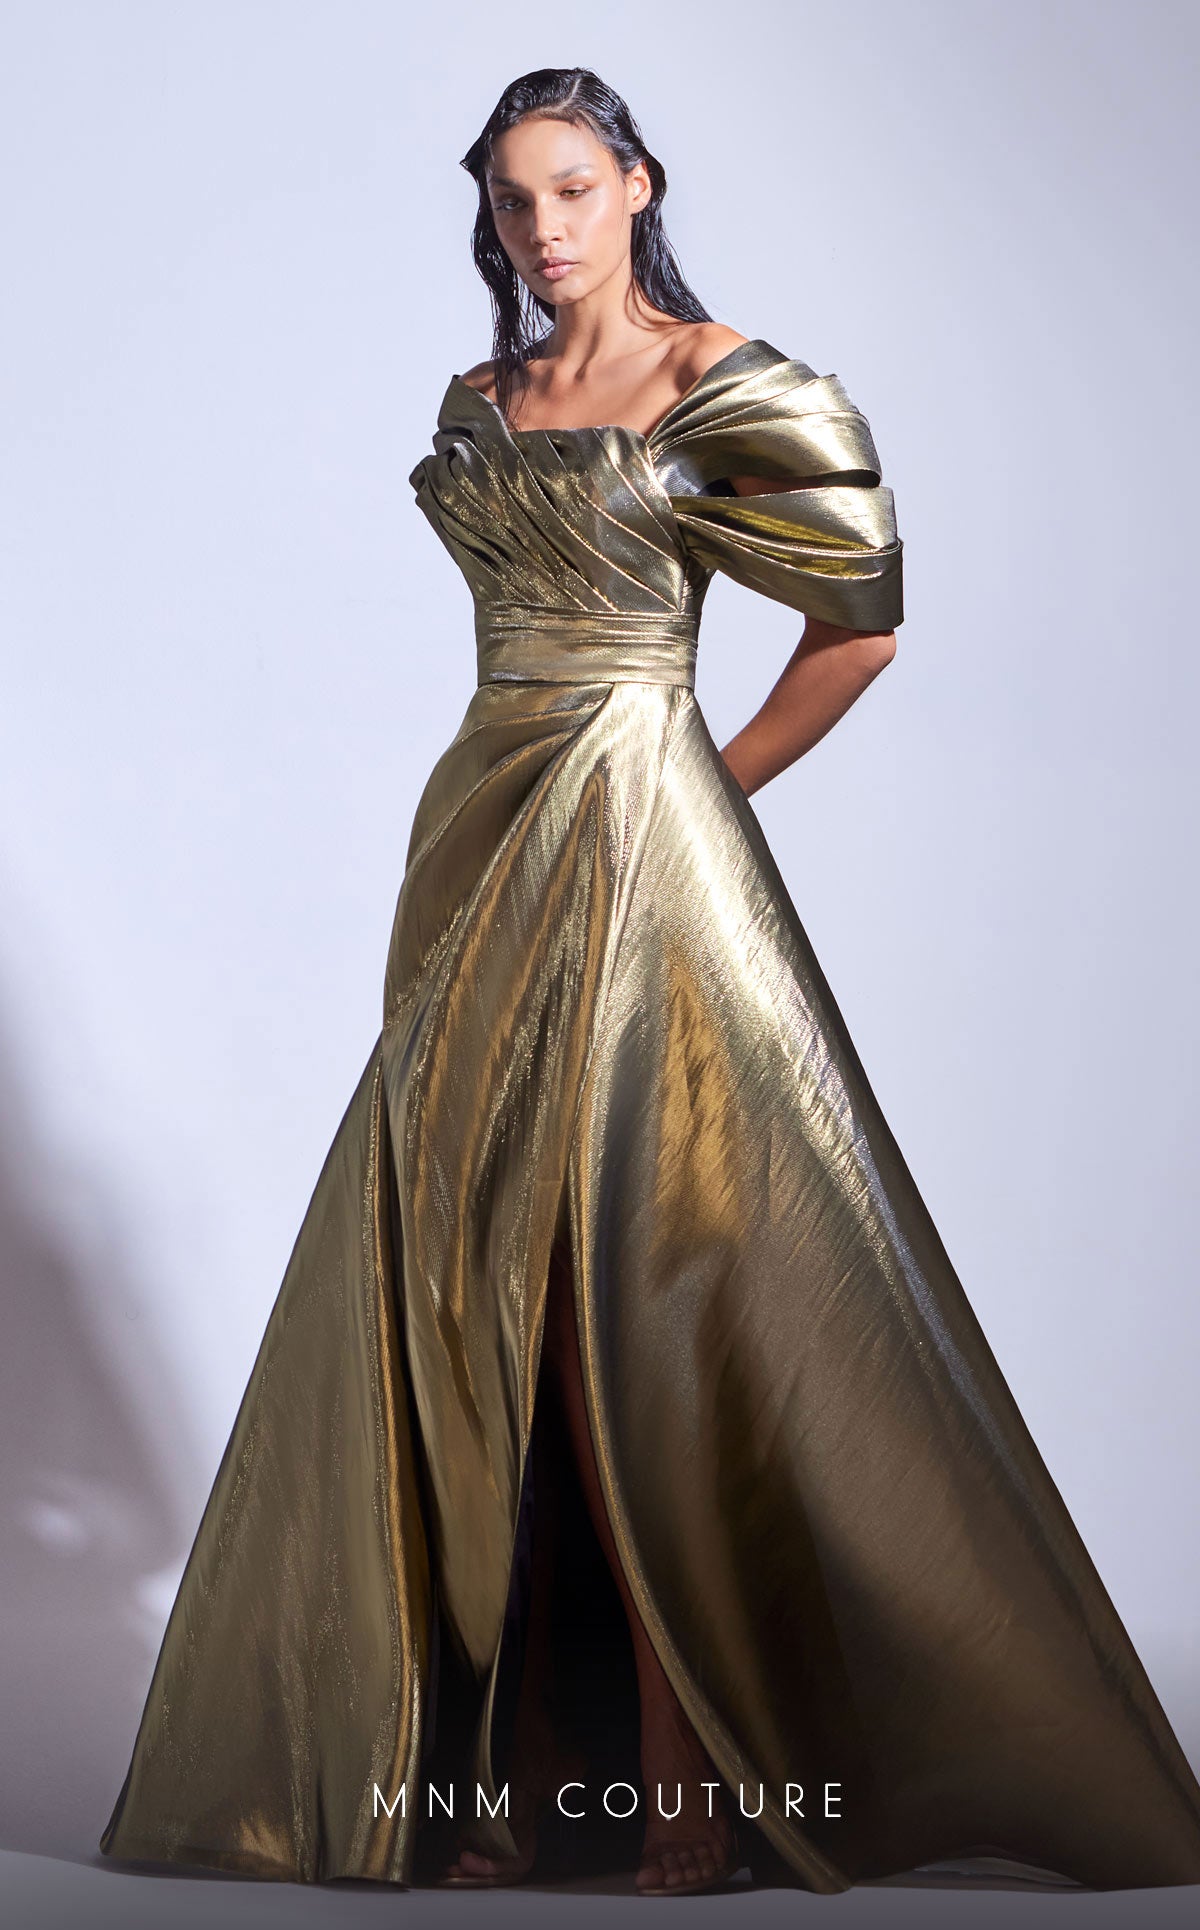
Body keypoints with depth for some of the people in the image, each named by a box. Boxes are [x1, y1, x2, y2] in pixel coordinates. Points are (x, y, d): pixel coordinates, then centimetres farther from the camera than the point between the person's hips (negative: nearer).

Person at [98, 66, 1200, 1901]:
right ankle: (507, 1750, 10)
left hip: (639, 853, -6)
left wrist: (714, 779, 1)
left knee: (638, 1298, -8)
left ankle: (698, 1764, 2)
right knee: (474, 1293, 3)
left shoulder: (727, 387, -5)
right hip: (478, 840, 7)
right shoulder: (479, 405, 15)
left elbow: (864, 619, -4)